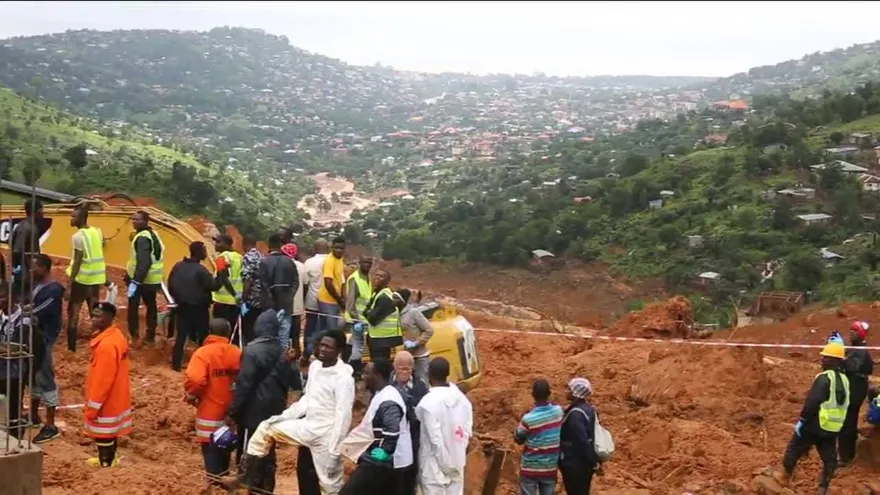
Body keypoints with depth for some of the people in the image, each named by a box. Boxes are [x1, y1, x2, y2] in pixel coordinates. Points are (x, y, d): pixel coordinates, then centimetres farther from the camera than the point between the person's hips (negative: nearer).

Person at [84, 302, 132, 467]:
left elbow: (103, 379, -25)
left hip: (106, 400, -10)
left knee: (104, 436, 2)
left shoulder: (107, 344, -27)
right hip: (116, 397, 10)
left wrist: (92, 407, -19)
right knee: (111, 434, 23)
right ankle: (108, 460, 38)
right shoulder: (116, 335, 4)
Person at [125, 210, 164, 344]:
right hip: (153, 279, 9)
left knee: (133, 306, 0)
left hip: (141, 279, -9)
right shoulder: (153, 234, 10)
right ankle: (151, 336, 20)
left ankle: (134, 335, 0)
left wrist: (135, 281, -30)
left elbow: (143, 262, -29)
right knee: (151, 305, 14)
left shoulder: (142, 238, -20)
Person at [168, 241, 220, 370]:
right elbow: (213, 286, -20)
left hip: (182, 306, 5)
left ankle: (176, 363, 10)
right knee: (203, 336, 7)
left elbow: (170, 285, 8)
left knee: (181, 335, 11)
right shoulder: (200, 270, -18)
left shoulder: (178, 266, 2)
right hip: (198, 308, -5)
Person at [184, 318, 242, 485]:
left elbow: (194, 380, -27)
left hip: (209, 412, -5)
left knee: (211, 451, 4)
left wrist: (191, 396, -8)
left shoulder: (203, 353, -15)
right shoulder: (237, 353, -1)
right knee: (224, 448, 20)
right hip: (230, 411, 5)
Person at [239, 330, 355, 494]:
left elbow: (343, 416, -21)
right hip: (307, 426, 8)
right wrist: (282, 417, 5)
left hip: (326, 437, -8)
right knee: (265, 428, 7)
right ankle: (246, 478, 15)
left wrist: (334, 453, -21)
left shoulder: (343, 377, -20)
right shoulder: (315, 366, 4)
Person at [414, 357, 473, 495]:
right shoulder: (462, 398, 0)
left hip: (435, 465, -6)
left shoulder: (428, 402, -20)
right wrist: (458, 451, 15)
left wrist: (445, 464, -10)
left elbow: (435, 438, -18)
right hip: (457, 462, 6)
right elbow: (468, 430, 5)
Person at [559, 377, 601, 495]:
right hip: (583, 463, 9)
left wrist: (594, 462, -20)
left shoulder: (575, 414, -23)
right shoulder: (587, 408, 7)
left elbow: (582, 441, -26)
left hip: (574, 465, -9)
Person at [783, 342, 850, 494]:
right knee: (829, 459, 13)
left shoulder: (824, 378, -18)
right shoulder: (845, 380, 7)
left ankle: (785, 475, 21)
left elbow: (812, 402, -23)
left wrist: (802, 420, -16)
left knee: (794, 450, 10)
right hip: (833, 428, 7)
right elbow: (844, 405, 16)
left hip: (814, 425, -7)